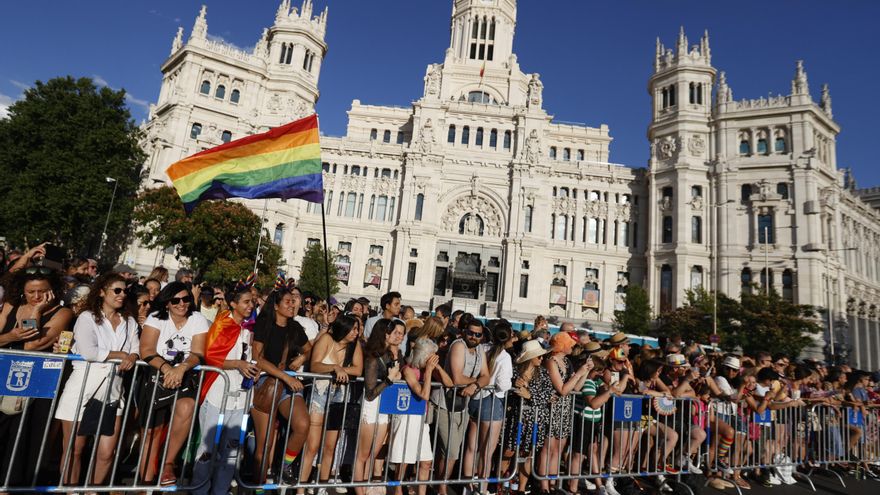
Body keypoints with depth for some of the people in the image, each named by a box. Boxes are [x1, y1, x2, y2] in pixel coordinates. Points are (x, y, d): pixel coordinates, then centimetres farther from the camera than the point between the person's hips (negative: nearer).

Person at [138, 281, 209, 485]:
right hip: (157, 378, 1)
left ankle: (168, 463, -11)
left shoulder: (198, 320, -3)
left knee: (186, 408, -29)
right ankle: (146, 481, 22)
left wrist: (181, 368, -32)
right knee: (152, 431, 3)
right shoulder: (156, 318, -4)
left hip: (185, 378, 0)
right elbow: (146, 350, -17)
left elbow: (198, 354, -12)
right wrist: (166, 368, -33)